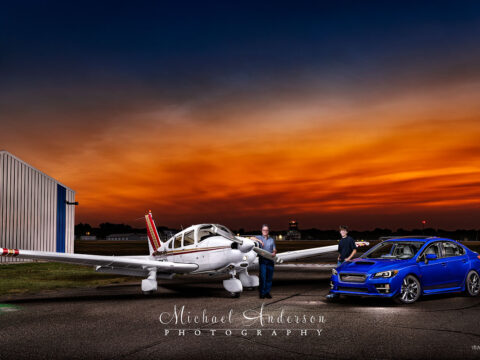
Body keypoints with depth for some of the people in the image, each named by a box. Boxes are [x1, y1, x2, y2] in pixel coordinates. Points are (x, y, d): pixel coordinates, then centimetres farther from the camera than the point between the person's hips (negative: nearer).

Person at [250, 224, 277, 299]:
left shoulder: (271, 240, 16)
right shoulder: (259, 237, 9)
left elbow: (274, 250, 10)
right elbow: (252, 238, -10)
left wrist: (274, 253, -12)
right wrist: (259, 240, -22)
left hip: (270, 260, 3)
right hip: (262, 260, -3)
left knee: (269, 277, 2)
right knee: (262, 276, -9)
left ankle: (267, 292, 10)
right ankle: (262, 293, -6)